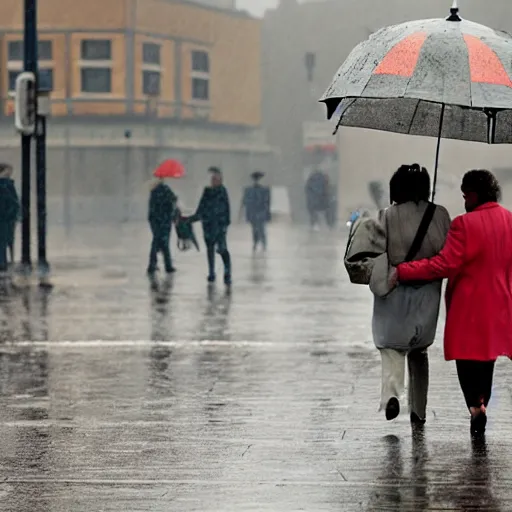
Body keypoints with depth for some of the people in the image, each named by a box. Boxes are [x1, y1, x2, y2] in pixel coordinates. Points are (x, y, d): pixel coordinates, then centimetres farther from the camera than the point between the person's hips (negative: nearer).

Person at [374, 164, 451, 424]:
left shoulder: (388, 216, -8)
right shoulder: (439, 215, -3)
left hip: (394, 291, -2)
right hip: (427, 292, 2)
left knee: (392, 345, 6)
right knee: (419, 350, 18)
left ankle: (391, 391, -23)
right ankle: (418, 410, 20)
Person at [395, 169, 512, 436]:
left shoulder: (465, 224, -18)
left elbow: (445, 264, -21)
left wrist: (402, 271, -17)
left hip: (469, 306, -5)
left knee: (467, 356, 3)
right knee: (486, 356, 18)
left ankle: (476, 404, -13)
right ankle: (481, 404, 23)